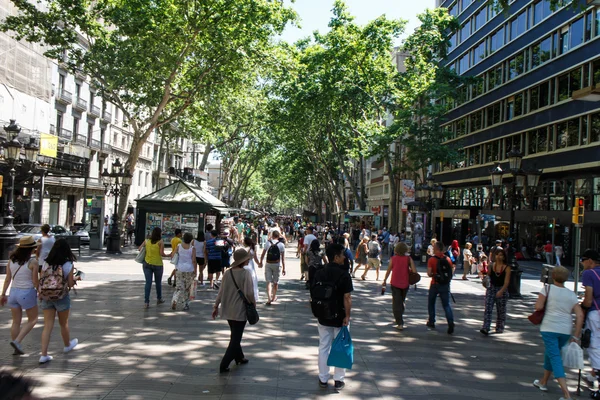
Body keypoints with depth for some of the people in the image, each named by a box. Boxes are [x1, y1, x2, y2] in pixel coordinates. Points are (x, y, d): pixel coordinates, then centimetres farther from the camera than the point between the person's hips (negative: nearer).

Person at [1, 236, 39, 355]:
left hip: (14, 292, 6)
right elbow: (35, 282, -12)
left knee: (16, 322, 16)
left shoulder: (11, 260, 1)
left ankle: (17, 348, 24)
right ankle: (17, 341, 0)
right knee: (33, 320, 13)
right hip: (27, 293, -6)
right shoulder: (33, 262, -15)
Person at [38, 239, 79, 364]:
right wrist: (75, 279, 8)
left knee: (48, 326, 7)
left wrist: (41, 294, 15)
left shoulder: (46, 263, -3)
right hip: (62, 297, -3)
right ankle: (67, 345, 40)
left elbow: (41, 281, 0)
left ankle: (44, 355, 4)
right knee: (64, 324, 18)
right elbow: (71, 284, -12)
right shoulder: (68, 265, -15)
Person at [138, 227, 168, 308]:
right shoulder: (160, 242, -9)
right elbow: (161, 253, -17)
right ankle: (159, 299, 32)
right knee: (158, 282, 16)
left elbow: (139, 249, 5)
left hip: (147, 264, 3)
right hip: (158, 265, -3)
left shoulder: (146, 241, 3)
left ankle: (146, 302, -5)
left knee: (148, 282, 3)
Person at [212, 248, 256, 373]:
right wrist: (253, 302, 0)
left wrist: (216, 306, 12)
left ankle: (239, 358, 38)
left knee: (235, 336, 23)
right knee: (236, 338, 3)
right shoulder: (246, 273, -16)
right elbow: (249, 293, -19)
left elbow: (221, 292, 4)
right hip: (240, 310, -6)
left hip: (228, 310, 6)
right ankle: (224, 365, 0)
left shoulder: (227, 273, 0)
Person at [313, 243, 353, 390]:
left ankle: (323, 379, 22)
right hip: (339, 317, -4)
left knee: (323, 347, 14)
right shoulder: (344, 275, -17)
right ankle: (338, 380, 18)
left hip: (323, 317, 4)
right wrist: (347, 316, -11)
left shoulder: (319, 273, -2)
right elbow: (347, 298, -19)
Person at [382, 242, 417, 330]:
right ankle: (399, 318, 36)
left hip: (395, 283, -2)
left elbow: (388, 271, -2)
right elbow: (414, 271, -15)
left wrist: (385, 281, 10)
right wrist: (408, 270, 6)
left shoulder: (393, 258, -6)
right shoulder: (408, 258, -6)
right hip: (405, 284, 2)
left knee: (396, 303, 1)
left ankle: (400, 323, -8)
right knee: (402, 302, 22)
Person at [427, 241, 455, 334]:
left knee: (431, 303, 16)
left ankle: (431, 323, 22)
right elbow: (452, 273, 3)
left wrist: (434, 275, 4)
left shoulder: (432, 260, -11)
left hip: (435, 284, -3)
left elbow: (429, 274, -17)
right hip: (445, 285, 3)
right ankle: (451, 323, -13)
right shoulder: (448, 259, 0)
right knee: (446, 305, 5)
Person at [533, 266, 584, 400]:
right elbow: (580, 315, -1)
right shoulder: (572, 294, 6)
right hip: (566, 330, 5)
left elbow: (538, 307, -13)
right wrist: (576, 336, 2)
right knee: (550, 354, 22)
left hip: (550, 328, -5)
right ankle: (543, 382, 37)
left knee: (555, 357, -5)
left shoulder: (548, 288, -4)